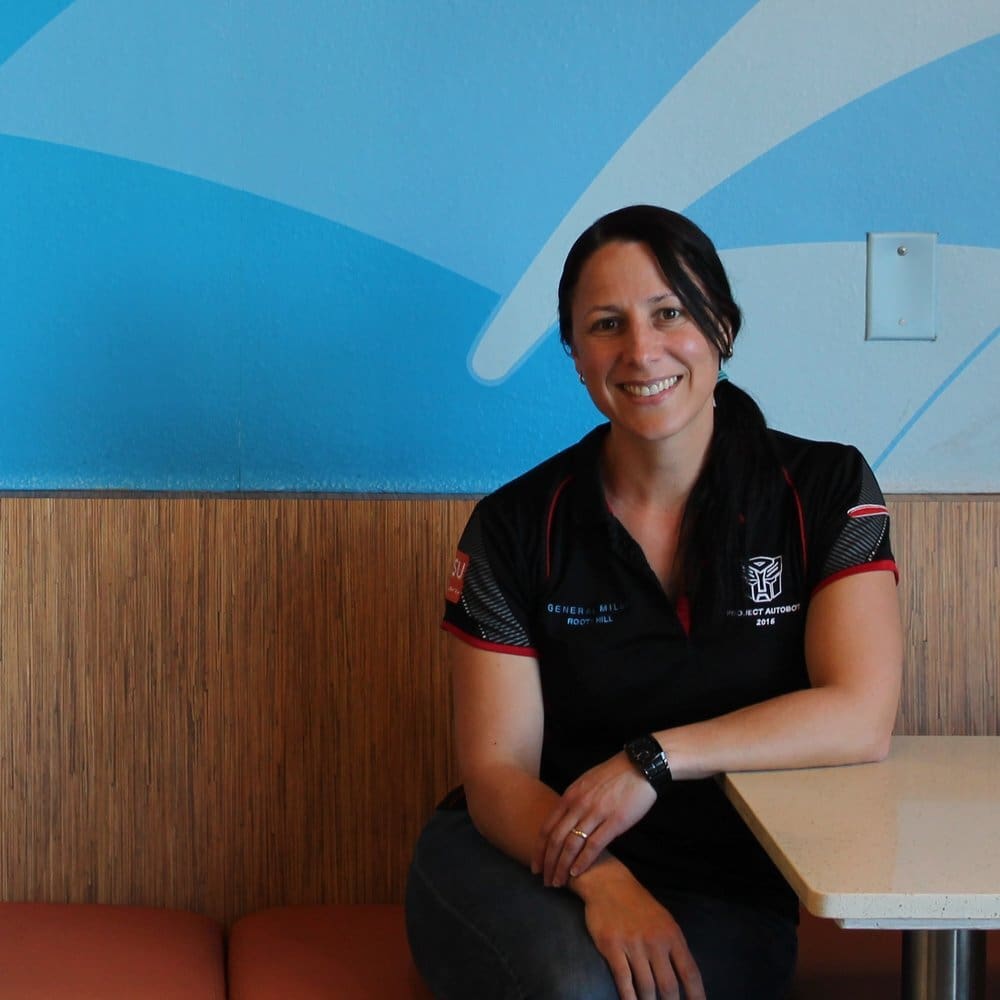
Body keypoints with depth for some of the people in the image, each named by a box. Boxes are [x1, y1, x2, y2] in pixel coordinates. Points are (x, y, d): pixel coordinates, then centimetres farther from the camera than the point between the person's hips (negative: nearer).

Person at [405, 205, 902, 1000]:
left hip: (723, 890, 0)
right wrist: (602, 882, -25)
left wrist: (653, 758, -20)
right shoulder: (516, 529, -2)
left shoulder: (825, 490, -2)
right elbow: (496, 771, -6)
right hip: (529, 859, 0)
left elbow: (861, 719, -12)